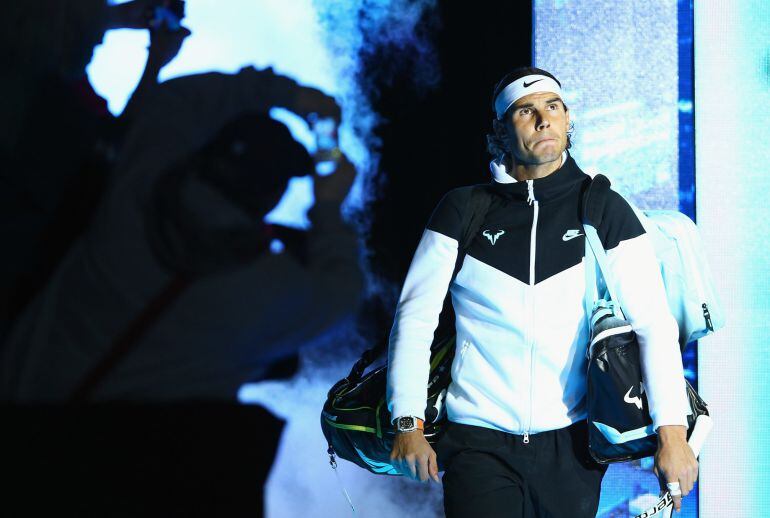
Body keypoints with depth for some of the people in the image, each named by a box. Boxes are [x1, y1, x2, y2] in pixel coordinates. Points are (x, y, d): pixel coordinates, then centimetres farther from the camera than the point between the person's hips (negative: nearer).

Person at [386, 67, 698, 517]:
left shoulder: (605, 211, 3)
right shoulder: (463, 211, 4)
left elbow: (654, 323, -3)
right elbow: (415, 316, 4)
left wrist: (673, 431, -14)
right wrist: (408, 423, -6)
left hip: (571, 445, 1)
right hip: (479, 442, -1)